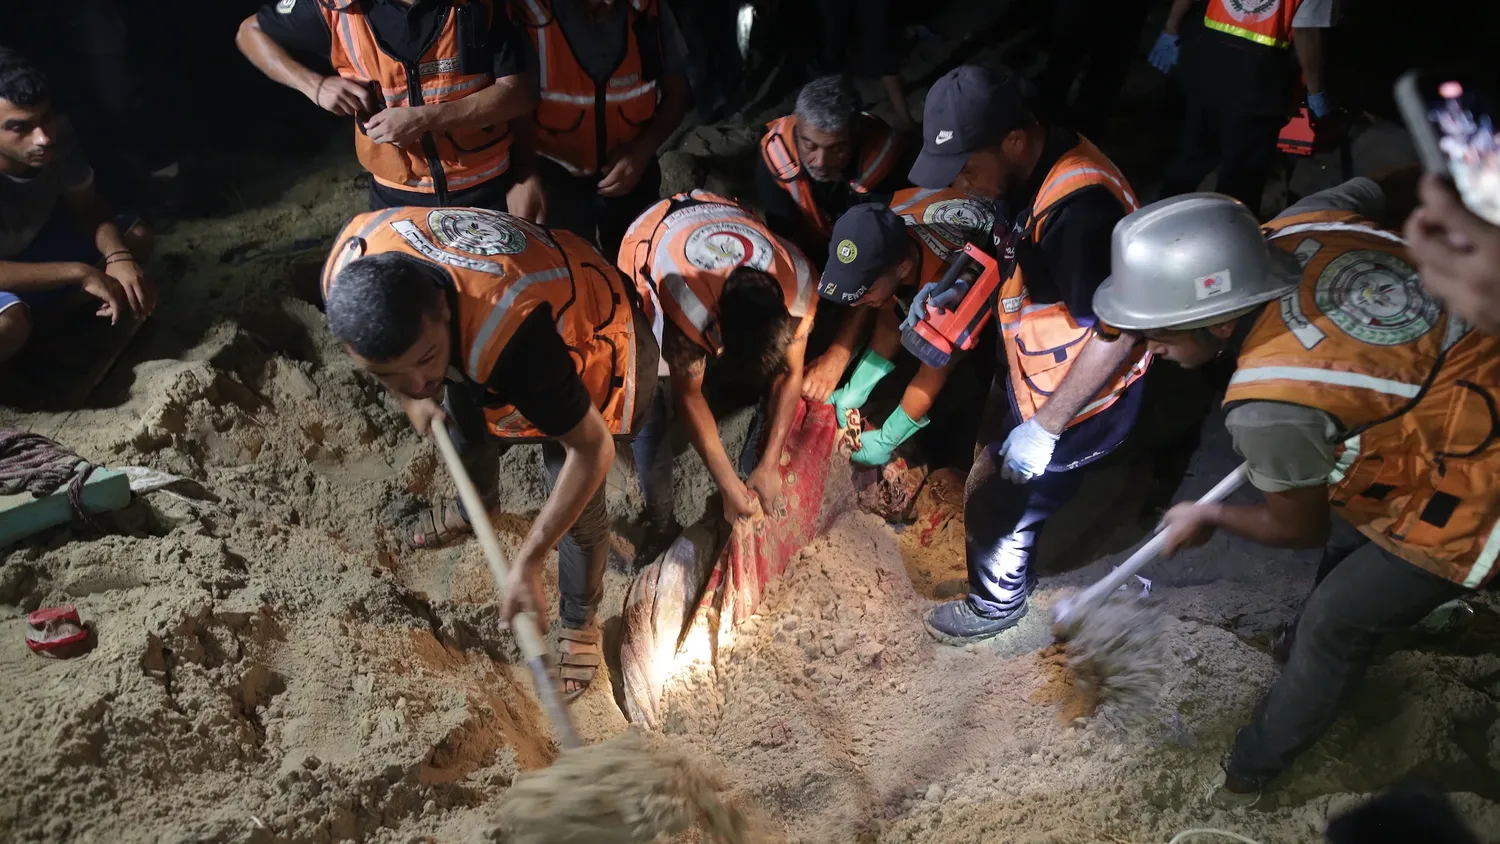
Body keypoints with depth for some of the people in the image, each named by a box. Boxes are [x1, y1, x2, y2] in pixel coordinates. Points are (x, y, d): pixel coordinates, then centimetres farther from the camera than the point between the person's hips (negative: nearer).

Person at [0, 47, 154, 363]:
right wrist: (81, 273, -36)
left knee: (137, 235, -3)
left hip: (35, 245, 6)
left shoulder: (56, 135, -22)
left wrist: (119, 257, -25)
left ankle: (49, 313, -4)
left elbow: (87, 207, -7)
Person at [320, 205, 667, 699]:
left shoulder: (508, 331, -49)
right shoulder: (347, 275, -32)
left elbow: (593, 449, -36)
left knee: (578, 511, 3)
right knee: (465, 436, 26)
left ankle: (579, 623, 34)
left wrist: (528, 560, -34)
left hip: (586, 340, -5)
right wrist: (409, 398, -6)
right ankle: (475, 507, 63)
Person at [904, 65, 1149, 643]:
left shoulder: (1079, 209, -36)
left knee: (1001, 509, 10)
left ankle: (997, 606, 39)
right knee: (993, 477, 27)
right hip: (1029, 372, 9)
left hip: (1078, 401, -9)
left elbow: (1117, 334, -30)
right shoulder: (1028, 171, -7)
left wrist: (1045, 427, -23)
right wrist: (958, 293, -5)